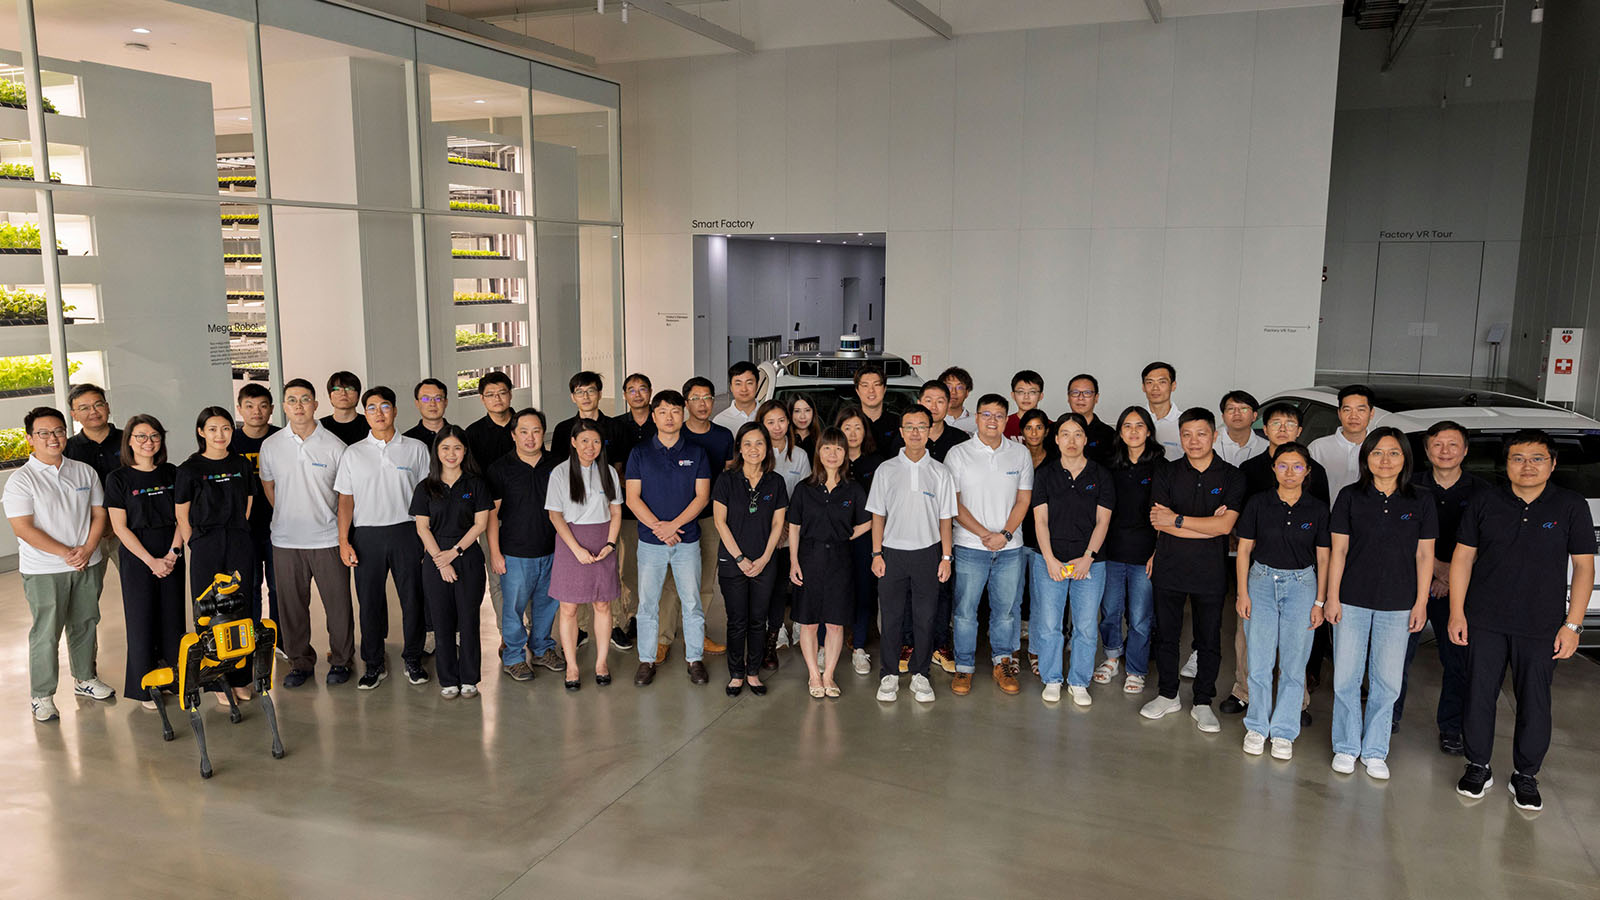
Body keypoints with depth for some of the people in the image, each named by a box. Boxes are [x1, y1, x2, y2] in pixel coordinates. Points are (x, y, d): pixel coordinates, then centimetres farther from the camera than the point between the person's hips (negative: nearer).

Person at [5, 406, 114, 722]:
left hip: (87, 565, 4)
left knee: (85, 624, 16)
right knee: (46, 634, 1)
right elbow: (24, 529, -14)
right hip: (43, 571, -4)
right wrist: (67, 554, -17)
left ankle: (85, 678, 33)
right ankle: (42, 696, 14)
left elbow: (99, 513, 7)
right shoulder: (21, 480, -9)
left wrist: (87, 549, -8)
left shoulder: (84, 471, 5)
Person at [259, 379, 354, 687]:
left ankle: (341, 660, 20)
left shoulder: (334, 445, -3)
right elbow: (268, 486, 17)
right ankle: (300, 662, 24)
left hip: (327, 539, -2)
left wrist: (343, 532, 2)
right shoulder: (271, 446, 3)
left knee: (337, 603, 3)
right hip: (285, 540, 2)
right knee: (291, 605, 9)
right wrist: (287, 516, 14)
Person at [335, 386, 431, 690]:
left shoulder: (416, 449, 5)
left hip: (406, 531, -1)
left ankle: (413, 660, 18)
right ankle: (374, 664, 19)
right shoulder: (353, 453, 8)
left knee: (412, 598, 3)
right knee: (369, 601, 5)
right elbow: (346, 499, 7)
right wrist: (344, 541, -2)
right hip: (367, 535, 1)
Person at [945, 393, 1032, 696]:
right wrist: (984, 534, -12)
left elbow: (1024, 499, 5)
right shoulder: (958, 453, -2)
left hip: (1010, 547, 2)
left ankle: (1002, 662, 26)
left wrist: (1005, 534, -8)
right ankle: (964, 666, 16)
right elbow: (953, 503, -4)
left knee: (1006, 608, 9)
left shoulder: (1020, 453, 5)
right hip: (969, 546, -2)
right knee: (965, 610, 2)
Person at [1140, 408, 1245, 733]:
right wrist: (1207, 525, -13)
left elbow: (1225, 525, -13)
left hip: (1210, 572, -1)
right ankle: (1168, 695, 26)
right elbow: (1159, 524, -8)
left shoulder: (1231, 477, -1)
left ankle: (1202, 703, 21)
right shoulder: (1166, 474, 2)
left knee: (1209, 640, 7)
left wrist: (1177, 519, -14)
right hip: (1168, 569, 1)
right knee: (1166, 635, 10)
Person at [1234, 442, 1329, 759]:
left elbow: (1323, 558, 5)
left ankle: (1283, 732, 16)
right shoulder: (1258, 504, 0)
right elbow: (1244, 550, 3)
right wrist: (1242, 593, -2)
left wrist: (1319, 602, 1)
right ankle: (1257, 727, 17)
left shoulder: (1318, 509, 1)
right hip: (1262, 581, 0)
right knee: (1259, 660, 1)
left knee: (1293, 662, 3)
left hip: (1301, 585, 0)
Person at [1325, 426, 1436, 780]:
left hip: (1398, 605, 1)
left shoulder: (1420, 501, 2)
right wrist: (1332, 598, -3)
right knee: (1346, 678, 3)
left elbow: (1424, 555, 4)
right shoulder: (1350, 497, 0)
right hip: (1352, 601, 0)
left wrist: (1421, 603, 0)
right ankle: (1346, 747, 19)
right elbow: (1339, 550, 0)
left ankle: (1375, 750, 20)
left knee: (1387, 681, 5)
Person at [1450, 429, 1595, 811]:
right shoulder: (1485, 501, 1)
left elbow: (1584, 567, 1)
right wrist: (1457, 613, -1)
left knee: (1535, 704, 6)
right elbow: (1463, 557, 4)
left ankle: (1525, 776, 23)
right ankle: (1478, 768, 23)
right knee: (1479, 697, 7)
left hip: (1542, 628, -1)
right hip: (1485, 622, 1)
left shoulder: (1571, 506, -1)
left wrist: (1572, 624, -4)